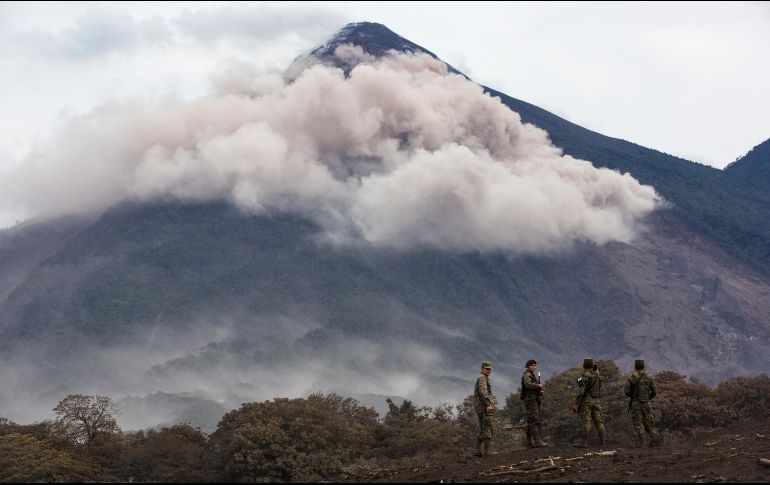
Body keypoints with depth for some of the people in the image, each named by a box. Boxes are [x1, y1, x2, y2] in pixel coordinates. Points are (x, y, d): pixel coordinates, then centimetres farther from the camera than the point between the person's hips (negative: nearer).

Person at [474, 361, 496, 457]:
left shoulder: (479, 379, 24)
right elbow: (483, 391, -22)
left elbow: (475, 394, 31)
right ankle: (486, 452, -16)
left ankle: (478, 451, 9)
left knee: (482, 431, 11)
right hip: (485, 409, -10)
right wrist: (488, 404, -29)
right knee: (487, 430, -12)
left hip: (480, 409, 10)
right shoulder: (482, 378, -7)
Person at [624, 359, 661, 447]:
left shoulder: (632, 377, -9)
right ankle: (655, 439, 3)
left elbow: (627, 391, -7)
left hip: (635, 403, -3)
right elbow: (654, 391, 4)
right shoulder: (649, 376, 1)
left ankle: (641, 442, -6)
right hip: (646, 403, 3)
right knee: (649, 422, 11)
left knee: (638, 423, 1)